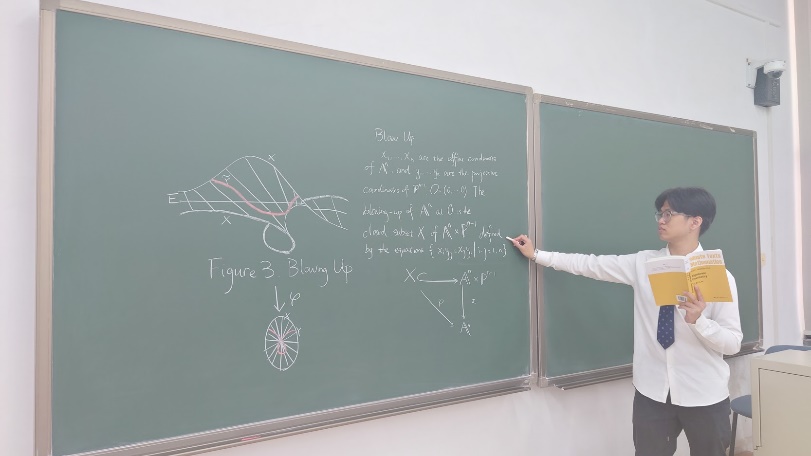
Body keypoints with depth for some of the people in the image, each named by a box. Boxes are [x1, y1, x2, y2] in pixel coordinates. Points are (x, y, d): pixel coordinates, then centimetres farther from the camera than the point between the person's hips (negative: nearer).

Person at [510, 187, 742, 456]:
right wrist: (537, 255, 3)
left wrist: (698, 320, -29)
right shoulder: (643, 263, -1)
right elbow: (592, 265, 2)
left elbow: (733, 343, -10)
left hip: (704, 396, -2)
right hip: (652, 392, 2)